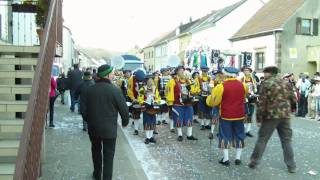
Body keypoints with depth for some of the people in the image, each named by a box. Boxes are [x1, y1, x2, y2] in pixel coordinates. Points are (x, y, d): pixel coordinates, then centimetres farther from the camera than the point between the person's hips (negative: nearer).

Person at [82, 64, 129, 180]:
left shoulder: (89, 90, -5)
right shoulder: (115, 90, -16)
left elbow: (84, 109, 1)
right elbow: (124, 109, -11)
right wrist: (125, 122, 8)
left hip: (93, 128, 5)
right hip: (109, 129, -4)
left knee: (96, 151, 24)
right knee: (108, 155, 7)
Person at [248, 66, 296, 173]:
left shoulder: (266, 83, -7)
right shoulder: (285, 83, 10)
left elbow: (262, 102, -11)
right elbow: (293, 98, 14)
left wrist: (259, 118, -6)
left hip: (271, 115, -5)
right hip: (285, 115, 5)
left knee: (262, 139, 4)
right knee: (287, 140, 14)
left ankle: (254, 162, 10)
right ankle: (291, 166, 17)